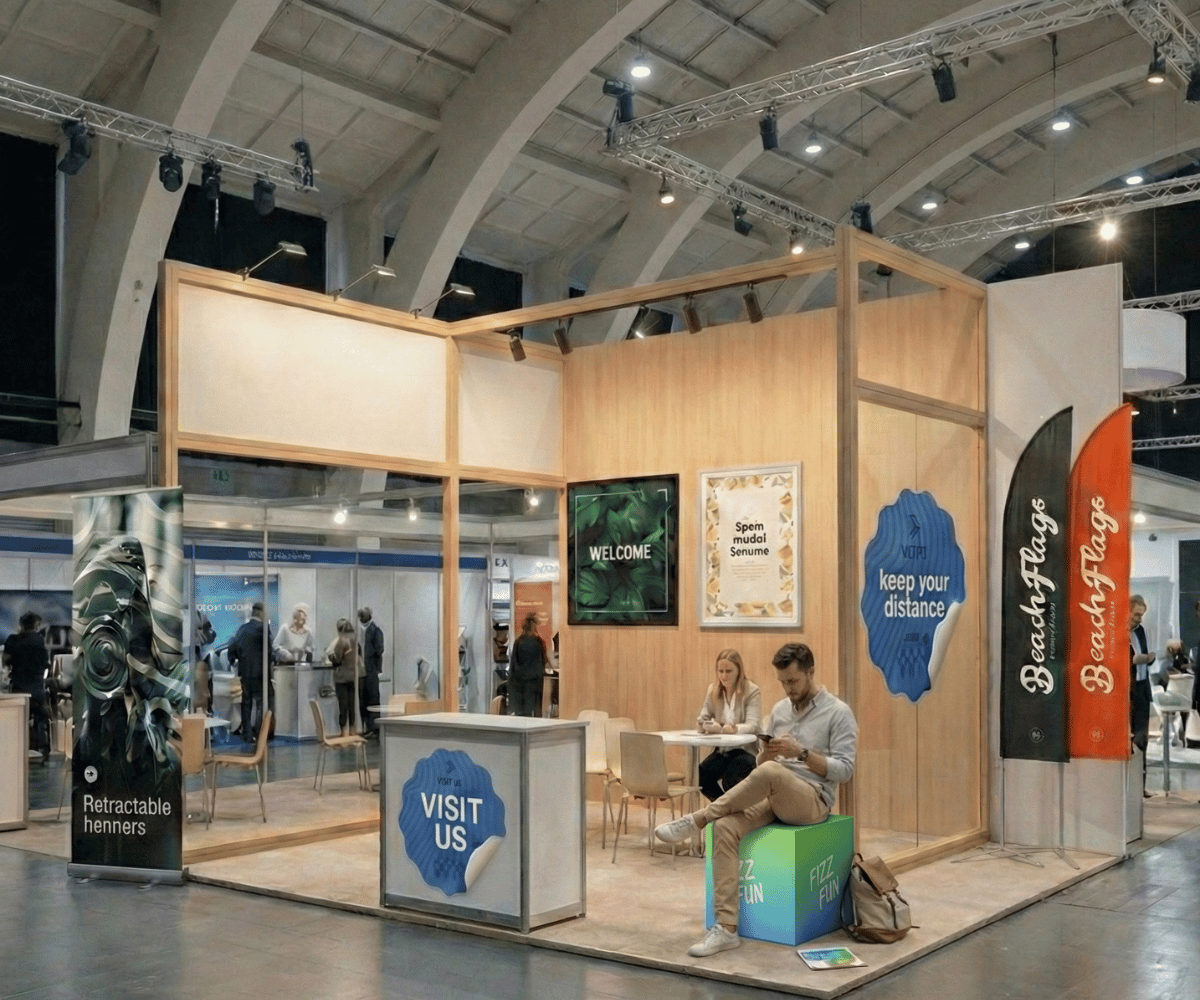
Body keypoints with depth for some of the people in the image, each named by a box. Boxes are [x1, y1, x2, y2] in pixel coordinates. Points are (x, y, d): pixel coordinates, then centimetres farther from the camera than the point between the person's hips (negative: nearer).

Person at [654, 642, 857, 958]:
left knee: (771, 774, -38)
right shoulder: (779, 711, 16)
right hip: (775, 798, 6)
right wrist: (768, 753, -6)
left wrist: (801, 752, -19)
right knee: (726, 828, -25)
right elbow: (761, 764, 18)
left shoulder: (838, 713, -2)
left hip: (813, 801, -5)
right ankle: (727, 927, -26)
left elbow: (844, 770, -9)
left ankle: (699, 819, -21)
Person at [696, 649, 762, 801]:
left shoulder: (752, 691, -5)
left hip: (745, 749, -5)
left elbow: (753, 725, -14)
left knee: (730, 778, -32)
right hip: (721, 751, 5)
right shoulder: (713, 690, 11)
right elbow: (702, 721, 7)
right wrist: (707, 725, -18)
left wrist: (735, 729, -36)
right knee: (700, 775, -22)